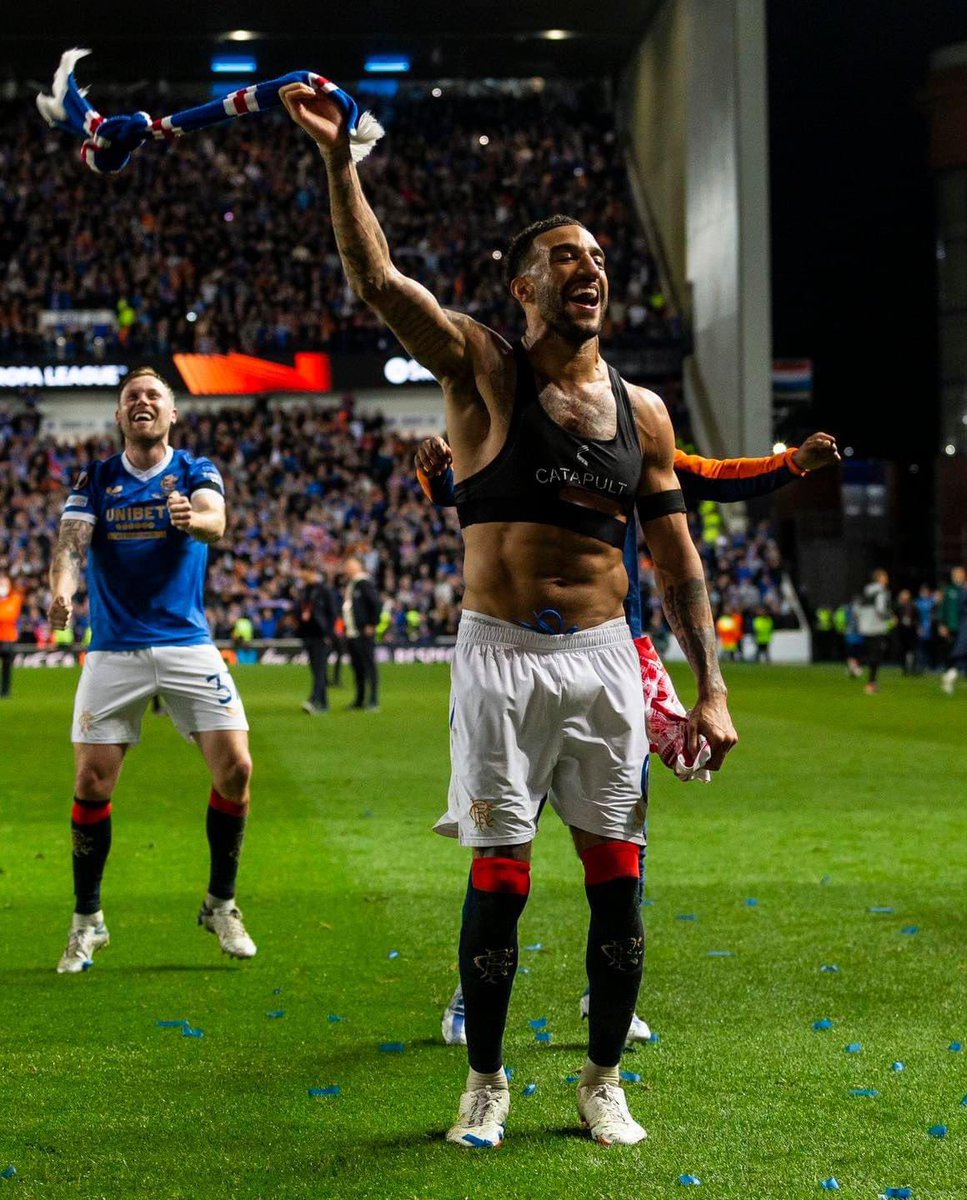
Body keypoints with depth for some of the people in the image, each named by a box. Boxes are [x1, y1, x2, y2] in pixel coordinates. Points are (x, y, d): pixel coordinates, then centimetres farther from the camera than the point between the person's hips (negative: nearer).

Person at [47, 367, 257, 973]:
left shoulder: (196, 472, 3)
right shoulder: (95, 481, 7)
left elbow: (215, 522, -19)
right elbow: (72, 541, -7)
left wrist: (192, 519, -44)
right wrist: (63, 588, -30)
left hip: (188, 644, -1)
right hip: (114, 649, 1)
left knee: (235, 767, -11)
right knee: (92, 781, -4)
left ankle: (221, 904, 8)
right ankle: (87, 920, 12)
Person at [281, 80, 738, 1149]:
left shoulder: (642, 410, 9)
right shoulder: (484, 373, -2)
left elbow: (675, 556, 11)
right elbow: (377, 281, -16)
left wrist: (710, 687, 6)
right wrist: (339, 162, -28)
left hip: (606, 659, 3)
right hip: (501, 657, -3)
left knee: (617, 880, 4)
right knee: (499, 880, 0)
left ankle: (603, 1079, 20)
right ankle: (485, 1082, 16)